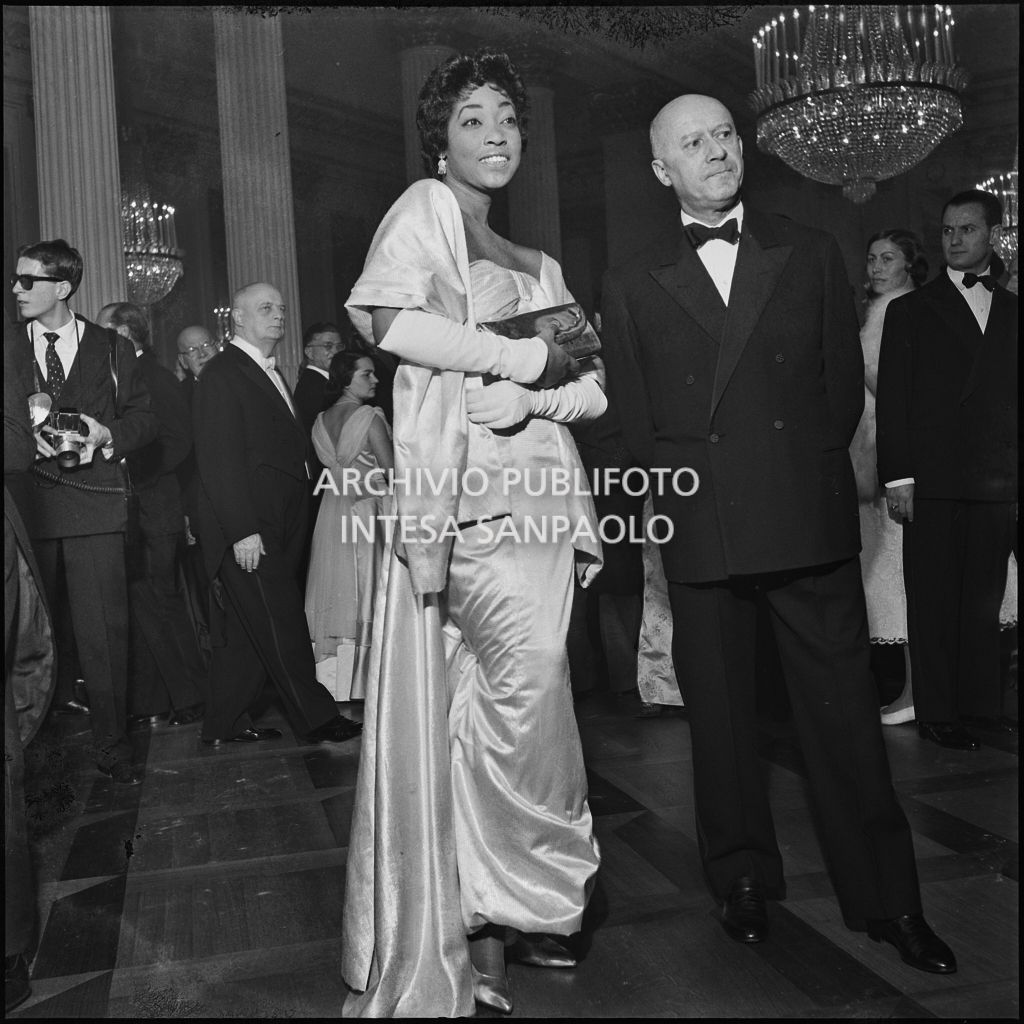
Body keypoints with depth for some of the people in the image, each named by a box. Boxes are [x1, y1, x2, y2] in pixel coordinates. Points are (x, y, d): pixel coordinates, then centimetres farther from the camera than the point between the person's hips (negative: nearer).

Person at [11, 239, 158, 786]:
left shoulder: (112, 348, 11)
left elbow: (144, 418, 11)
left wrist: (107, 433, -8)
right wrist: (25, 435, -8)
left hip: (94, 503, -1)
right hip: (24, 502, 1)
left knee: (104, 629, -2)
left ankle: (112, 746, 9)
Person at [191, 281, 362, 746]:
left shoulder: (270, 375, 20)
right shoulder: (222, 374, -9)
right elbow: (219, 461, -16)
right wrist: (243, 531, -21)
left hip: (276, 529, 9)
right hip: (248, 530, -9)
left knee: (248, 630, 12)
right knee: (281, 627, -2)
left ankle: (224, 725, 21)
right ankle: (315, 718, 7)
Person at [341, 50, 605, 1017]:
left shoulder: (538, 266, 25)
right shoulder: (424, 210, 7)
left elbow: (591, 387, 15)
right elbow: (386, 319, -13)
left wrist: (529, 396, -7)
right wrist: (520, 355, -6)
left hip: (538, 487, 6)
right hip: (463, 485, -6)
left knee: (498, 701, 6)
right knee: (529, 667, -19)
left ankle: (485, 925, 16)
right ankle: (521, 896, 0)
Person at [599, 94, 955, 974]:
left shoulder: (811, 253, 10)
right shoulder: (633, 285, 8)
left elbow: (844, 381, 11)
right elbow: (635, 417, 9)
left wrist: (808, 472, 4)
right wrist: (684, 486, 0)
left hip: (811, 523, 0)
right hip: (700, 533, 0)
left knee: (845, 710, 3)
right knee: (720, 714, 8)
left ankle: (887, 899, 16)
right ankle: (745, 882, 25)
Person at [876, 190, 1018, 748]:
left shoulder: (1010, 311, 15)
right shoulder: (909, 310, 7)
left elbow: (1013, 398, 11)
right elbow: (892, 399, 1)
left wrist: (1015, 477, 4)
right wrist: (896, 476, -7)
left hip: (997, 485, 3)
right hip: (933, 482, -3)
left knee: (985, 600, 7)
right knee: (934, 603, 1)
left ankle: (982, 703, 18)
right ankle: (937, 713, 10)